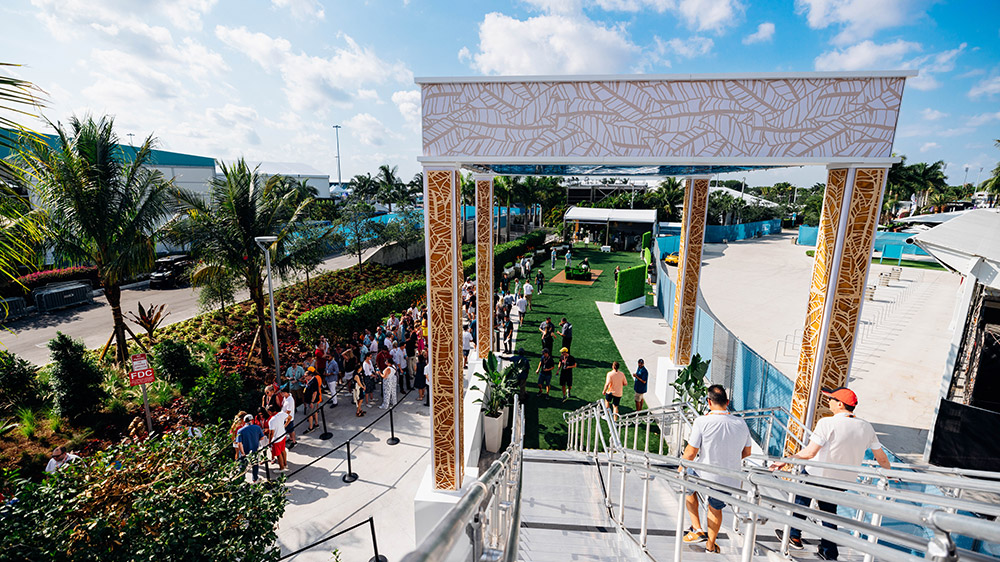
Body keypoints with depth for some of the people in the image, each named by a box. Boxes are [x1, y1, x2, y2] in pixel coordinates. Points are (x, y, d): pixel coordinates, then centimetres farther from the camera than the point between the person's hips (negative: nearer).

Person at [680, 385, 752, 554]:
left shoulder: (702, 421, -20)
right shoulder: (741, 423, -5)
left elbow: (691, 453, -16)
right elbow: (746, 452, 9)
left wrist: (680, 469, 3)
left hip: (705, 475, -4)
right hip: (731, 480, 4)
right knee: (716, 508, 30)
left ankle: (697, 529, 25)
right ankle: (710, 545, 47)